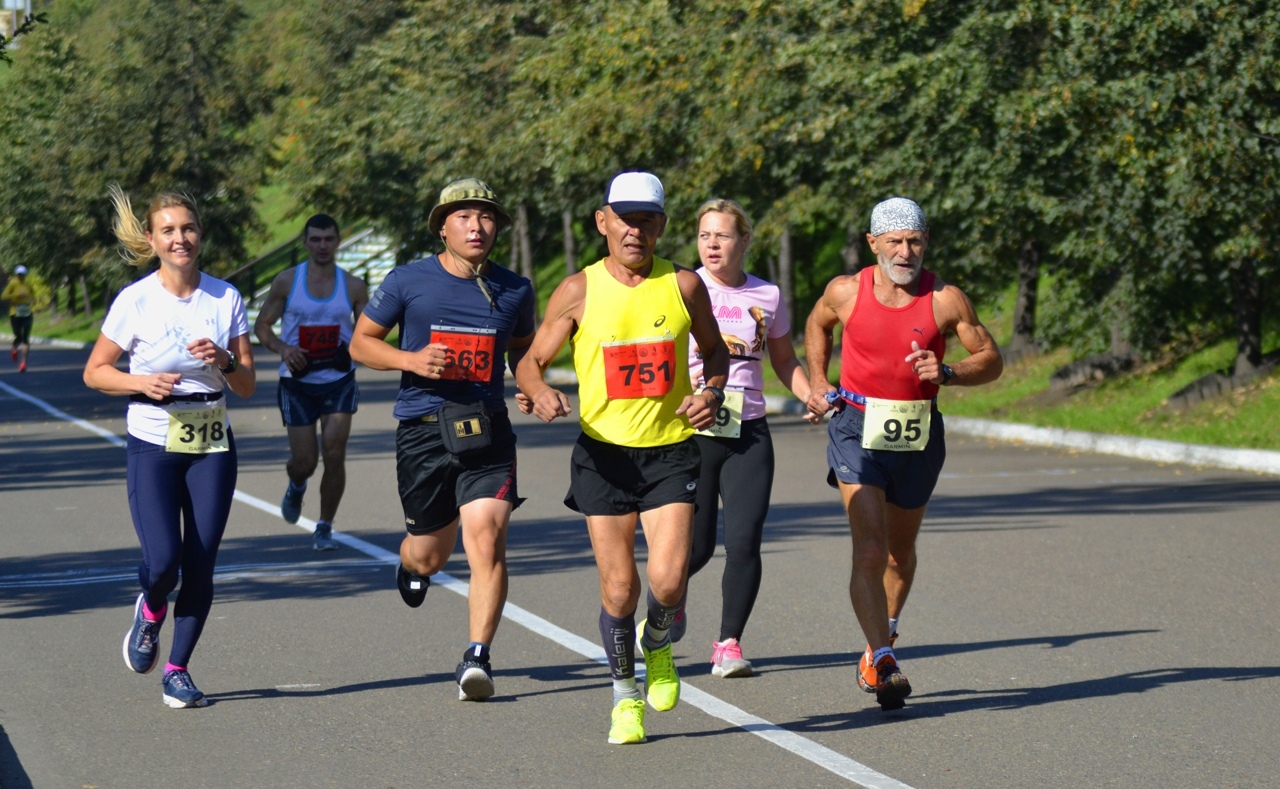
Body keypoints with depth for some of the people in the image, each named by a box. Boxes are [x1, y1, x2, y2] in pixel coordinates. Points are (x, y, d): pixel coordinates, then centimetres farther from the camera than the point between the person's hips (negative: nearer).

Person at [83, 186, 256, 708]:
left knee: (200, 565, -1)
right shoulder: (135, 301, -5)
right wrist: (142, 382, -16)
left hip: (212, 447, 2)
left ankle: (178, 670, 15)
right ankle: (150, 613, 20)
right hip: (152, 445, -2)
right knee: (163, 560, -16)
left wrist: (225, 361, -17)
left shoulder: (226, 299, 1)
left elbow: (247, 386, 4)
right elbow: (94, 372, 1)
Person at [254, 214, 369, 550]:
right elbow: (262, 325, 4)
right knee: (304, 461, -1)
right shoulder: (287, 282, -2)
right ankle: (296, 487, 37)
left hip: (339, 380, 1)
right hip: (298, 383, 0)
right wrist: (283, 348, -15)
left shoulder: (353, 286, 1)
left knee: (334, 454, -11)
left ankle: (324, 529, 4)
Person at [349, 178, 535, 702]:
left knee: (487, 542, -16)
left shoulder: (514, 291, 7)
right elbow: (360, 342, 6)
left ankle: (477, 658, -13)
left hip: (487, 429, 1)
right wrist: (412, 359, -12)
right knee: (431, 555, 10)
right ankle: (409, 562, 48)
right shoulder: (409, 282, 0)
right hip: (423, 428, -1)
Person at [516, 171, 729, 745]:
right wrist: (539, 391, -20)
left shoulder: (684, 286, 1)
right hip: (604, 453, 0)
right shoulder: (578, 292, -2)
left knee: (668, 581, -12)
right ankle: (625, 694, 22)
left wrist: (714, 392, -4)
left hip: (671, 450, 0)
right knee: (619, 588, -1)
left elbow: (715, 350, 17)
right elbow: (531, 362, 2)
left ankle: (657, 645, 23)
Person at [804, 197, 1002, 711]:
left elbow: (991, 360, 0)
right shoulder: (845, 292, -5)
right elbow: (817, 324, 18)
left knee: (900, 551, 19)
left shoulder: (946, 300, -8)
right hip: (858, 431, -2)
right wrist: (817, 384, 9)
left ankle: (882, 641, 43)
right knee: (870, 550, -18)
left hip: (919, 436, 2)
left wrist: (946, 373, -18)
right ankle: (881, 662, -22)